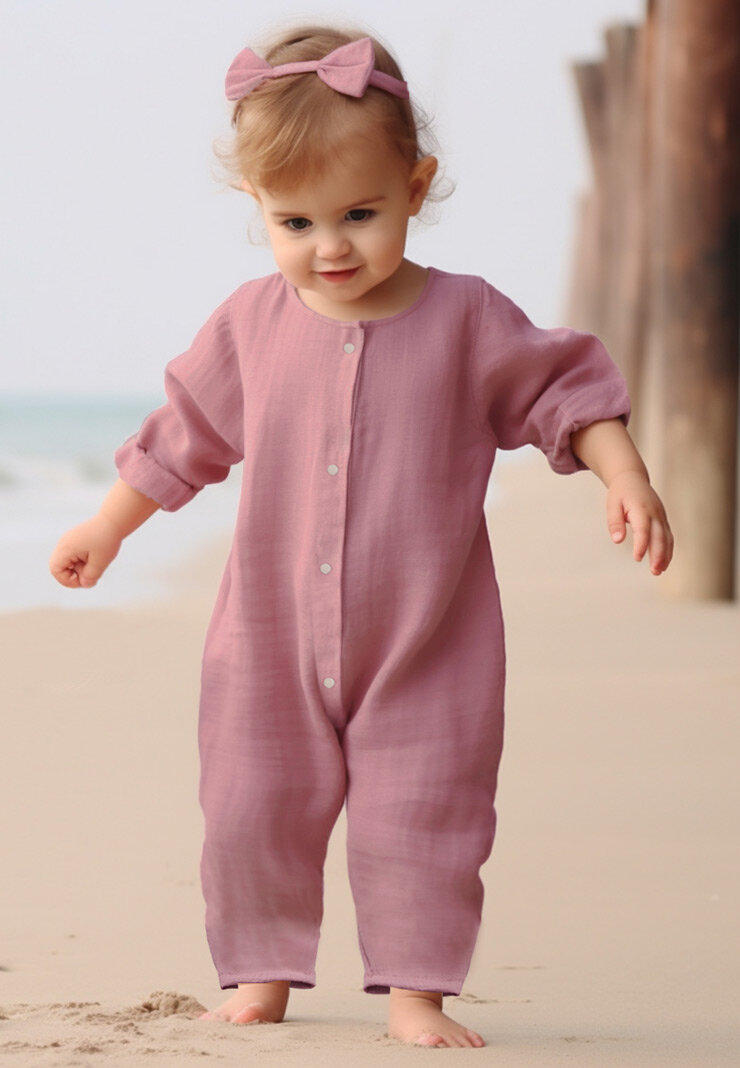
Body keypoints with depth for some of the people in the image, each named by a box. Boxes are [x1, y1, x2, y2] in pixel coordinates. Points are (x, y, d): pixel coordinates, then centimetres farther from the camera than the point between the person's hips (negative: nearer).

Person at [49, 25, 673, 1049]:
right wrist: (106, 530, 21)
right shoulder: (251, 323, 0)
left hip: (424, 647, -2)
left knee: (421, 816, -2)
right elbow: (184, 433, 13)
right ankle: (261, 975, 20)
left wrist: (627, 482, -14)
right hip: (272, 645, 2)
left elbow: (565, 391, 1)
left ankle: (413, 990, 9)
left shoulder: (467, 319, -7)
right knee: (252, 810, 4)